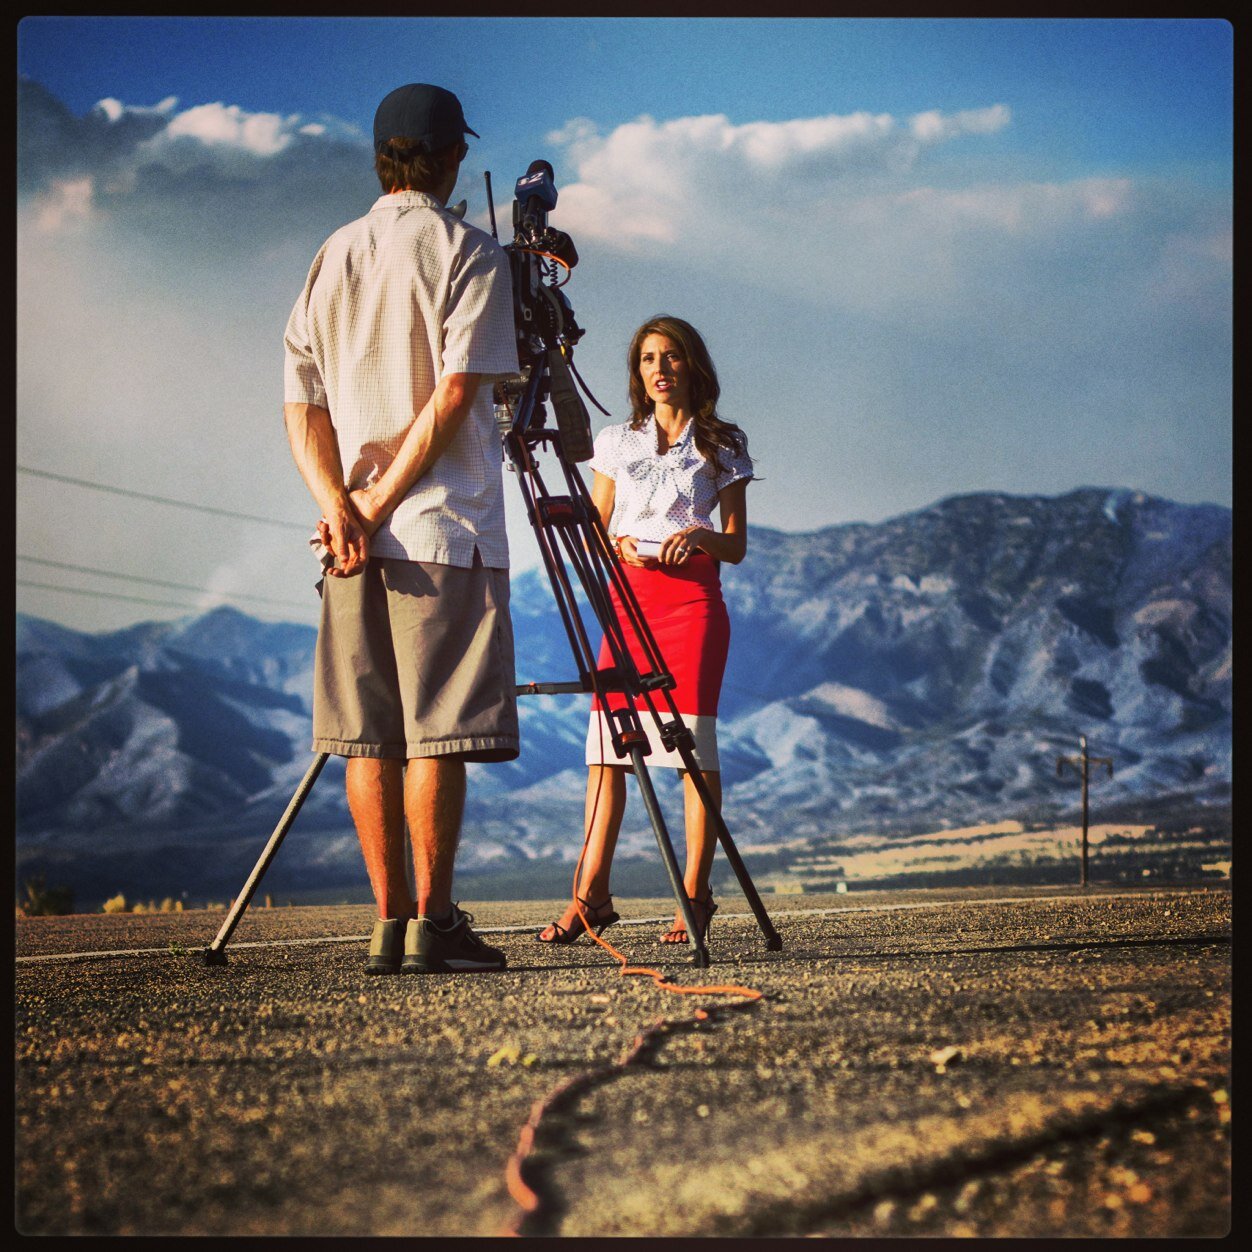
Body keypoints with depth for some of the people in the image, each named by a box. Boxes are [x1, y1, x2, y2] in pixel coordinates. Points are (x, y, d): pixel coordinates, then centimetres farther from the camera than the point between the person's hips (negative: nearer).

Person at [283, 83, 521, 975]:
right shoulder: (469, 253, -2)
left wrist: (340, 506, -2)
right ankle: (432, 924, -6)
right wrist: (384, 501, -10)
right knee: (437, 733, -5)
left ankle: (390, 923, 7)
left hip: (352, 534, 5)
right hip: (446, 530, -5)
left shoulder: (332, 257, 15)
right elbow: (456, 391, -12)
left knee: (370, 736, 5)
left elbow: (301, 400, 8)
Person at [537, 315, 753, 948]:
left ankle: (695, 895, -4)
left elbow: (736, 546, 7)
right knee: (605, 741, -5)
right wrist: (619, 545, -6)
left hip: (692, 594, -3)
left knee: (692, 740, -8)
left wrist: (700, 536, -14)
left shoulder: (723, 446, 9)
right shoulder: (616, 442, 16)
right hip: (626, 593, 3)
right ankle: (591, 894, -5)